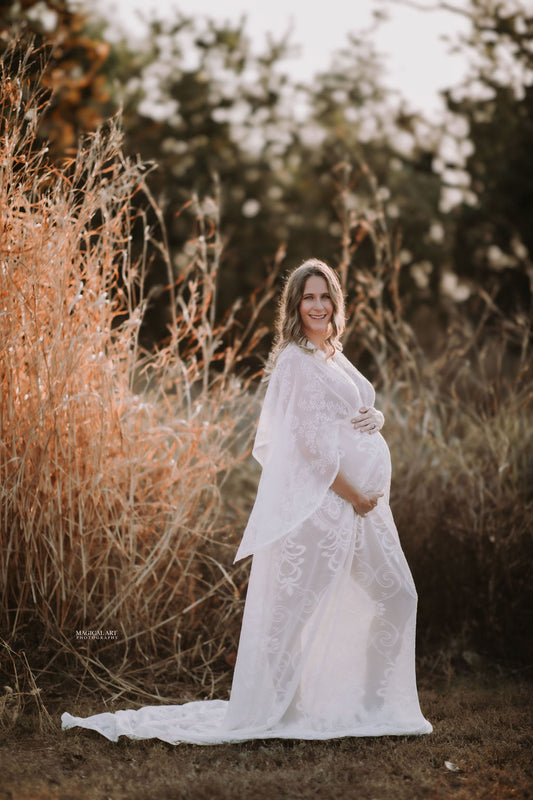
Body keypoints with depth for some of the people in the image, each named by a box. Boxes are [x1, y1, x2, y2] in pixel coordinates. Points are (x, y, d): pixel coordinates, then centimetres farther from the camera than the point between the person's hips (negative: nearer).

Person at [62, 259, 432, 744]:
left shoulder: (335, 356, 18)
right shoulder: (295, 359, -10)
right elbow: (308, 442, -17)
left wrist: (375, 417, 1)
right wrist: (353, 494, -16)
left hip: (360, 499, 10)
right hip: (319, 501, -9)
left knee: (396, 596, 10)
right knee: (296, 607, -4)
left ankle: (377, 705, 22)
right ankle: (268, 710, 9)